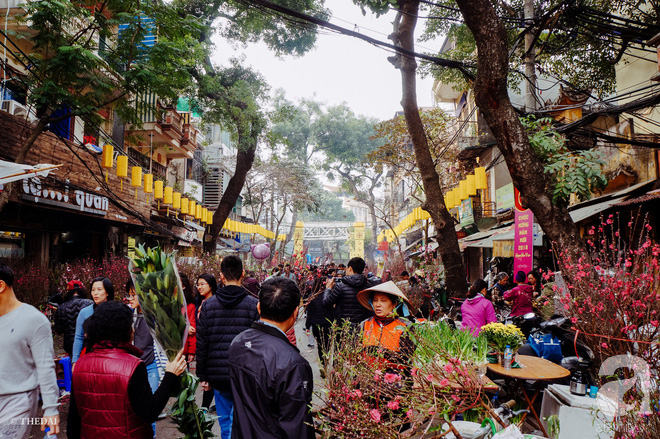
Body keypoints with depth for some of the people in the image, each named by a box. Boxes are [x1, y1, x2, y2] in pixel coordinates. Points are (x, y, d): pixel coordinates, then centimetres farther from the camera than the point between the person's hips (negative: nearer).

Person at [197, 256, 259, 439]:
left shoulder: (208, 305, -2)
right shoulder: (253, 304, -8)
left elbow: (201, 345, 2)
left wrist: (203, 376, 10)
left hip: (218, 376, 2)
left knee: (225, 421, 16)